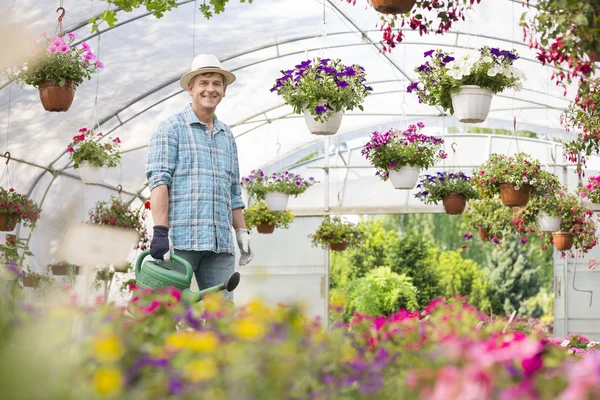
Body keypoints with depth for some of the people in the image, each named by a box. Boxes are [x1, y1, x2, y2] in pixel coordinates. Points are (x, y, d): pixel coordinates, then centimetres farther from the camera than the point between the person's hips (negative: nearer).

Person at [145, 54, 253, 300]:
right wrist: (160, 231, -17)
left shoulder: (227, 136, 23)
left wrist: (242, 232, 19)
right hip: (180, 240, -6)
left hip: (221, 244, 6)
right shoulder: (171, 128, 3)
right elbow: (159, 180, -7)